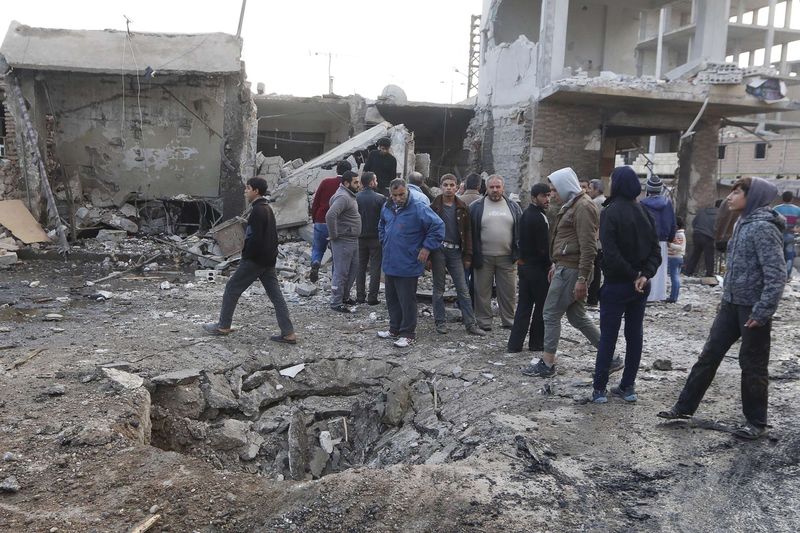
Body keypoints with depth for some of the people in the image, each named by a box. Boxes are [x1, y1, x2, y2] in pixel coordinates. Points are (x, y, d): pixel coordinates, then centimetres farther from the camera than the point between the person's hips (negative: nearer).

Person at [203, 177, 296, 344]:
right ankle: (288, 333, 3)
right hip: (269, 260, 9)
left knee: (232, 288, 6)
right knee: (275, 295, 6)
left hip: (255, 260, -9)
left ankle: (223, 326, 17)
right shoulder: (268, 209, 15)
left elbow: (255, 238, -22)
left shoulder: (257, 210, -16)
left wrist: (246, 255, -12)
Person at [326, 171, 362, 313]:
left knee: (353, 269, 19)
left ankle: (345, 297, 32)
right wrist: (333, 235, -24)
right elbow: (330, 216, -34)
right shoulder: (342, 197, -20)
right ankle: (336, 303, 6)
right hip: (343, 241, -10)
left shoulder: (350, 196, 13)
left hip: (353, 241, 10)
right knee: (341, 273, -3)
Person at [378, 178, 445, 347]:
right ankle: (395, 329, 31)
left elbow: (438, 226, -16)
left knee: (407, 301, 1)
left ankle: (407, 334, 12)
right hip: (389, 264, 7)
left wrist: (426, 247, -15)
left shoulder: (418, 208, -16)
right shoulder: (387, 207, 6)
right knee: (392, 300, 17)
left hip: (408, 266, -7)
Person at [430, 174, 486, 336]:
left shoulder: (462, 208, 8)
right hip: (438, 250, -2)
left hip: (455, 251, 2)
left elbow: (467, 232, 8)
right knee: (439, 288, 5)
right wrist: (428, 254, -7)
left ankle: (470, 323, 5)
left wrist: (468, 255, 2)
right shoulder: (434, 206, 1)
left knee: (463, 289, 2)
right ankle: (440, 322, 15)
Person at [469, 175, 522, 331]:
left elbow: (520, 230, 11)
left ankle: (508, 320, 20)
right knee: (482, 291, 4)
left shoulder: (513, 207, 9)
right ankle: (484, 322, 14)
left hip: (507, 257, 2)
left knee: (509, 291, 7)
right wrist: (471, 255, -5)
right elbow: (470, 232, 1)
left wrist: (518, 253, 2)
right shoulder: (476, 207, 2)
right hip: (484, 257, -2)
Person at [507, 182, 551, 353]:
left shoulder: (526, 214, 11)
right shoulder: (538, 218, -19)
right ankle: (536, 343, 16)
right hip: (537, 267, -9)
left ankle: (514, 344, 12)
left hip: (524, 264, 9)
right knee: (542, 306, 6)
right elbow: (543, 248, -21)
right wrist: (550, 265, -8)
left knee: (524, 305, 12)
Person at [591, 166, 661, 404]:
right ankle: (628, 386, 18)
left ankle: (599, 389, 6)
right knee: (635, 335, 11)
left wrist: (632, 275, -12)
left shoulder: (610, 212, -13)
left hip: (616, 284, -5)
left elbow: (611, 253, -21)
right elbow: (655, 249, 3)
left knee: (608, 336, 2)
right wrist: (644, 275, -7)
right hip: (641, 285, 5)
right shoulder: (644, 213, 6)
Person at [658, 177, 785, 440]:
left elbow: (776, 275, -21)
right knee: (709, 354, 10)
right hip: (731, 303, 8)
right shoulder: (743, 223, 10)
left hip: (753, 308, -8)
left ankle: (757, 423, 21)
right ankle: (684, 406, 19)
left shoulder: (763, 228, -17)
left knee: (753, 365, 5)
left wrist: (763, 312, -23)